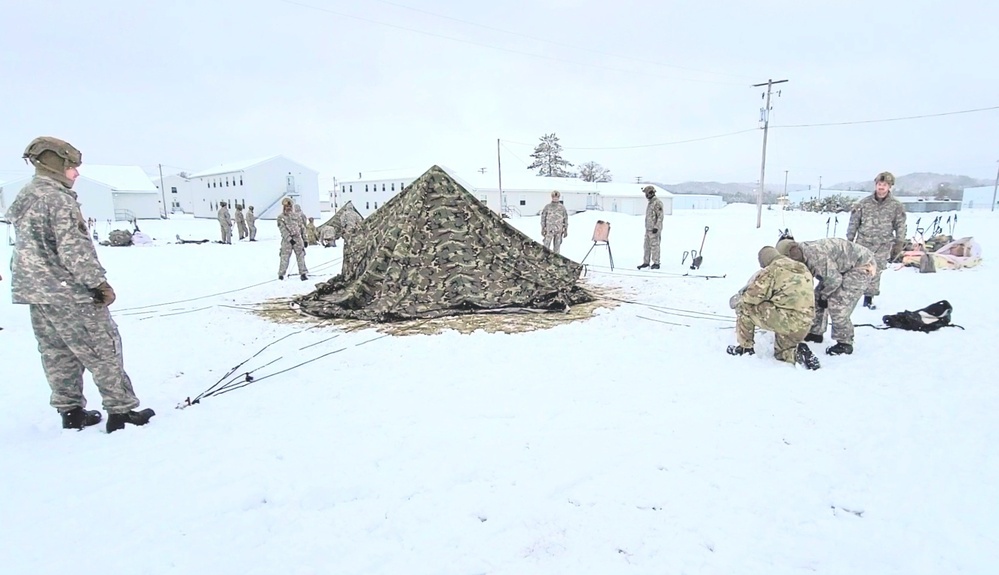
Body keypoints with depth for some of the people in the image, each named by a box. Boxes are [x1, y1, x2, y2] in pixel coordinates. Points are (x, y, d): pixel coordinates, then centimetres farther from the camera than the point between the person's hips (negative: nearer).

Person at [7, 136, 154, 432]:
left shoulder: (24, 198, 15)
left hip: (33, 288, 10)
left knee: (56, 354, 14)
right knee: (103, 349, -3)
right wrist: (99, 282, -16)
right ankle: (121, 410, -1)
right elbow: (74, 248, -20)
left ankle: (71, 411, 22)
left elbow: (33, 247, 19)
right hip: (67, 291, -9)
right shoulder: (57, 198, -14)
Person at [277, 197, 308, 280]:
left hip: (298, 239, 2)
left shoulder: (296, 216, 14)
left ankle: (303, 273, 1)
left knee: (300, 256, -1)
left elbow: (301, 228, 16)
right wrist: (289, 239, -19)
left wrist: (304, 239, 12)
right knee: (285, 258, 0)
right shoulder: (281, 218, 4)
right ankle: (281, 274, 12)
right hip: (287, 240, -2)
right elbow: (283, 230, -7)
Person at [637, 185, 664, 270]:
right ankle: (646, 262, 16)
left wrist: (656, 227, -22)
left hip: (654, 229, -9)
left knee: (654, 246, -6)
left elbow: (660, 216, -17)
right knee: (646, 246, 10)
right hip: (648, 228, 9)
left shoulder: (657, 203, -13)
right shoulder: (650, 202, 17)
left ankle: (656, 263, 0)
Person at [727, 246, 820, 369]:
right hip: (804, 327, 8)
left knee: (744, 307, 8)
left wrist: (737, 299, 13)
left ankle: (745, 348, 12)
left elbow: (753, 296, -7)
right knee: (782, 355, 31)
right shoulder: (803, 269, 19)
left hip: (785, 320, -8)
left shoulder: (772, 269, -5)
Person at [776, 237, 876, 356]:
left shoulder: (816, 255, -33)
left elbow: (834, 279, -29)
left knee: (837, 304, -16)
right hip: (844, 267, 10)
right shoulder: (805, 254, -3)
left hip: (862, 266, -10)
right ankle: (816, 333, 21)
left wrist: (824, 295, -12)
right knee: (818, 296, 8)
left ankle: (845, 343, -2)